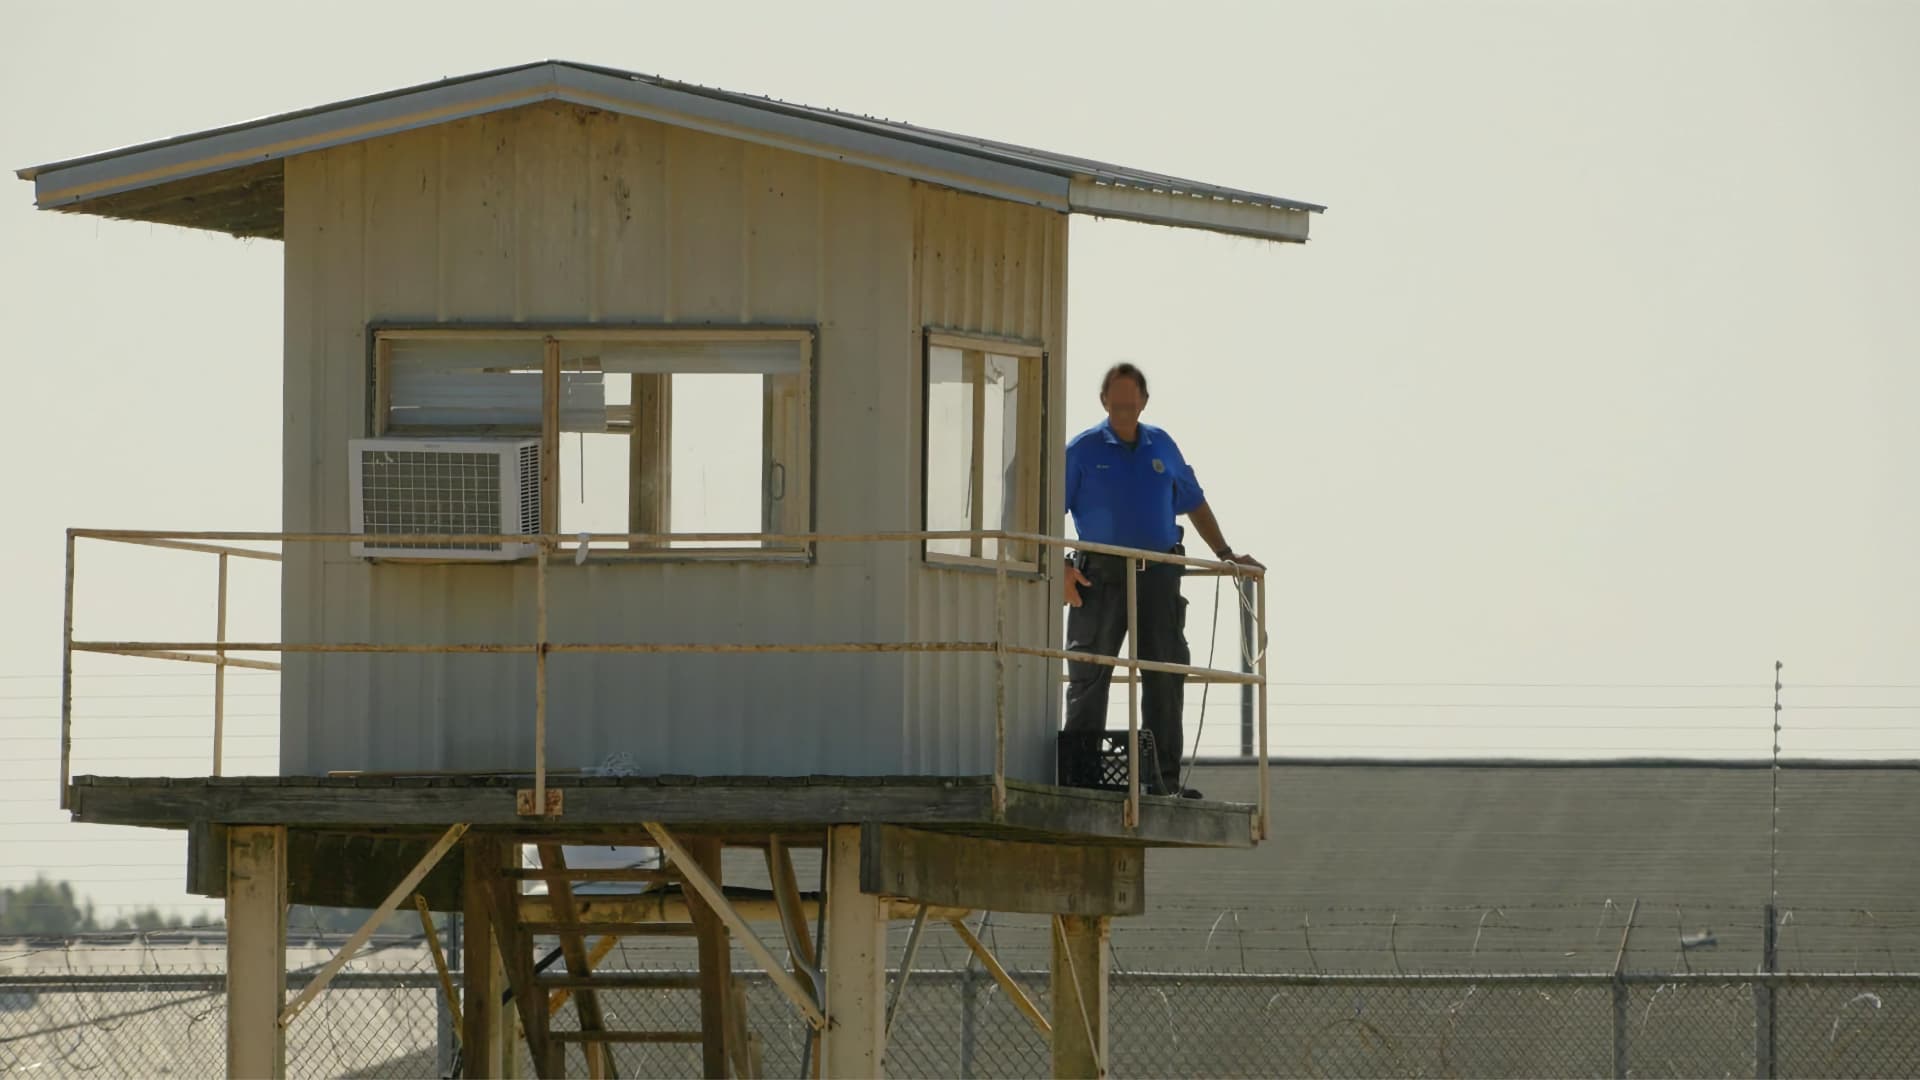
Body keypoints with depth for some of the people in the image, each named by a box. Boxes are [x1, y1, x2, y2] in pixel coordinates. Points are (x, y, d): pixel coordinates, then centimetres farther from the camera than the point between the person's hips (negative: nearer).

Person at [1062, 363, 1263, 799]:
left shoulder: (1162, 447, 13)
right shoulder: (1083, 450, 2)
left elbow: (1194, 504, 23)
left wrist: (1225, 554, 17)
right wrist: (1059, 566, -12)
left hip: (1157, 575, 3)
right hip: (1100, 577, -3)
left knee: (1165, 675, -2)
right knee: (1089, 677, 0)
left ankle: (1162, 777, 1)